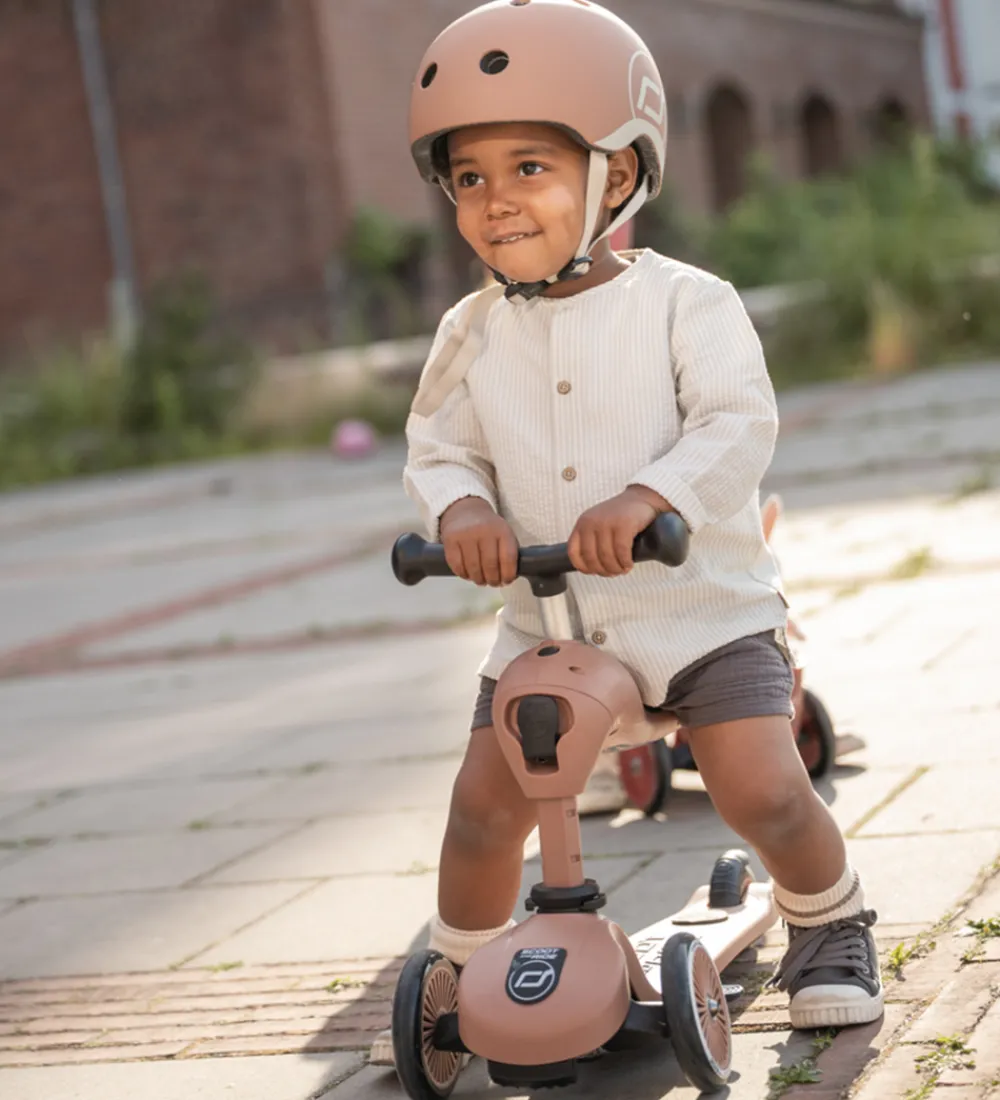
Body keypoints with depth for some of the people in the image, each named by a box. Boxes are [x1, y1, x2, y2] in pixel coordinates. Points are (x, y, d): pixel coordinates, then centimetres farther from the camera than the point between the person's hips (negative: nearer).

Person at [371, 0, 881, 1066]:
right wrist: (461, 508, -19)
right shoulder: (473, 334, 3)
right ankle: (460, 973, 23)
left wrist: (647, 497, -35)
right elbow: (440, 449, 6)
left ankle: (829, 926, 17)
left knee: (764, 789, -14)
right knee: (483, 804, -1)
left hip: (700, 606, -3)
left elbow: (738, 425, -18)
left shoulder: (684, 303, -8)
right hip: (544, 619, 3)